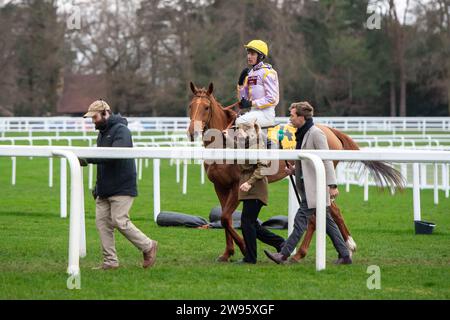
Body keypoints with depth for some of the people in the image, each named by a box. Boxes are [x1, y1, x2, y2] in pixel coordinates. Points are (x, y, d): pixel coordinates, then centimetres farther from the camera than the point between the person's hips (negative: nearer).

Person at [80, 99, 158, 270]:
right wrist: (98, 186, 18)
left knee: (120, 222, -11)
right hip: (105, 190, 9)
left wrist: (88, 159, -31)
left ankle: (148, 247, 6)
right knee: (102, 222, 2)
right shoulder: (102, 133, 17)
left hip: (122, 188, -9)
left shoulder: (121, 130, -12)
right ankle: (110, 261, 5)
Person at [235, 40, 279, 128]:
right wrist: (241, 83, 2)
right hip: (253, 111, 8)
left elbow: (272, 99, -15)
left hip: (266, 113, -8)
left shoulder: (267, 72, -9)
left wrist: (252, 103, -19)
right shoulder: (249, 73, 15)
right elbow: (243, 98, 18)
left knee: (240, 121, -28)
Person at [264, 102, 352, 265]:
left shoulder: (316, 133, -12)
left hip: (316, 186, -10)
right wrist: (294, 169, 7)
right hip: (307, 186, 10)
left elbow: (327, 160, -16)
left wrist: (332, 186, -20)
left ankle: (284, 254, -10)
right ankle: (344, 256, 13)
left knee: (301, 219, -9)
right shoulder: (301, 134, 16)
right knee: (326, 221, 10)